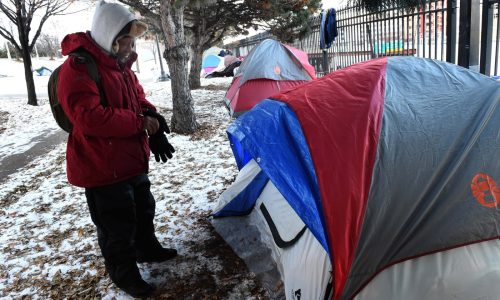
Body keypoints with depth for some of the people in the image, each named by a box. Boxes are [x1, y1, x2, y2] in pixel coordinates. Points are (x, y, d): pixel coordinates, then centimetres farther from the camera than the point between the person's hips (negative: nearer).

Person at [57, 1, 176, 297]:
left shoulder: (121, 65, 9)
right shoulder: (78, 68, -20)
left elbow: (139, 99, 18)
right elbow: (89, 118, -30)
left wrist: (152, 116, -5)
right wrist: (141, 123, -24)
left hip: (133, 161, 9)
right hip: (103, 168, -9)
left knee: (143, 210, 25)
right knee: (117, 226, 6)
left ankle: (148, 249, 47)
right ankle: (124, 275, 27)